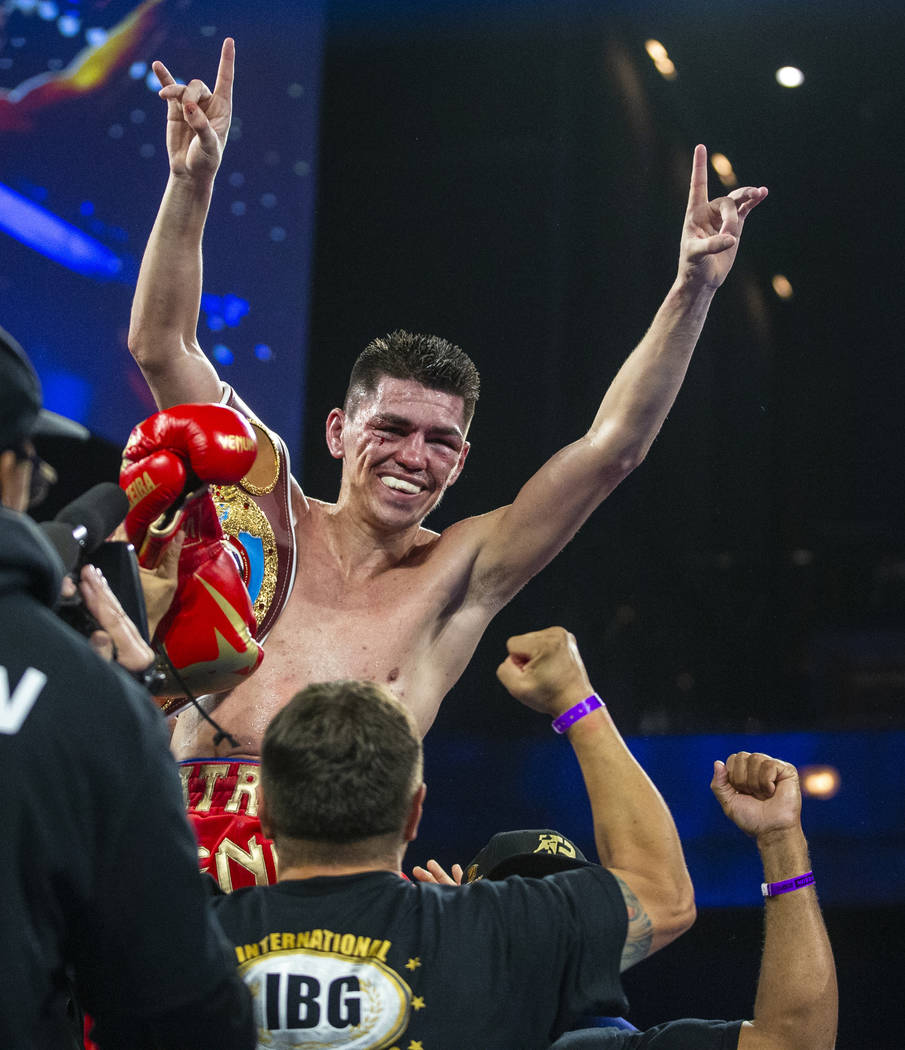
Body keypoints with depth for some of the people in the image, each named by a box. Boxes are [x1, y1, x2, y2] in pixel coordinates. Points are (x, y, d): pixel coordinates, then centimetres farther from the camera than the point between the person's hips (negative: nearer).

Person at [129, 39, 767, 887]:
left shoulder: (460, 576, 11)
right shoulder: (270, 514, 12)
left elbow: (612, 447, 5)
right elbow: (161, 347, 7)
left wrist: (691, 292, -3)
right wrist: (193, 182, -3)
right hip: (190, 839, 0)